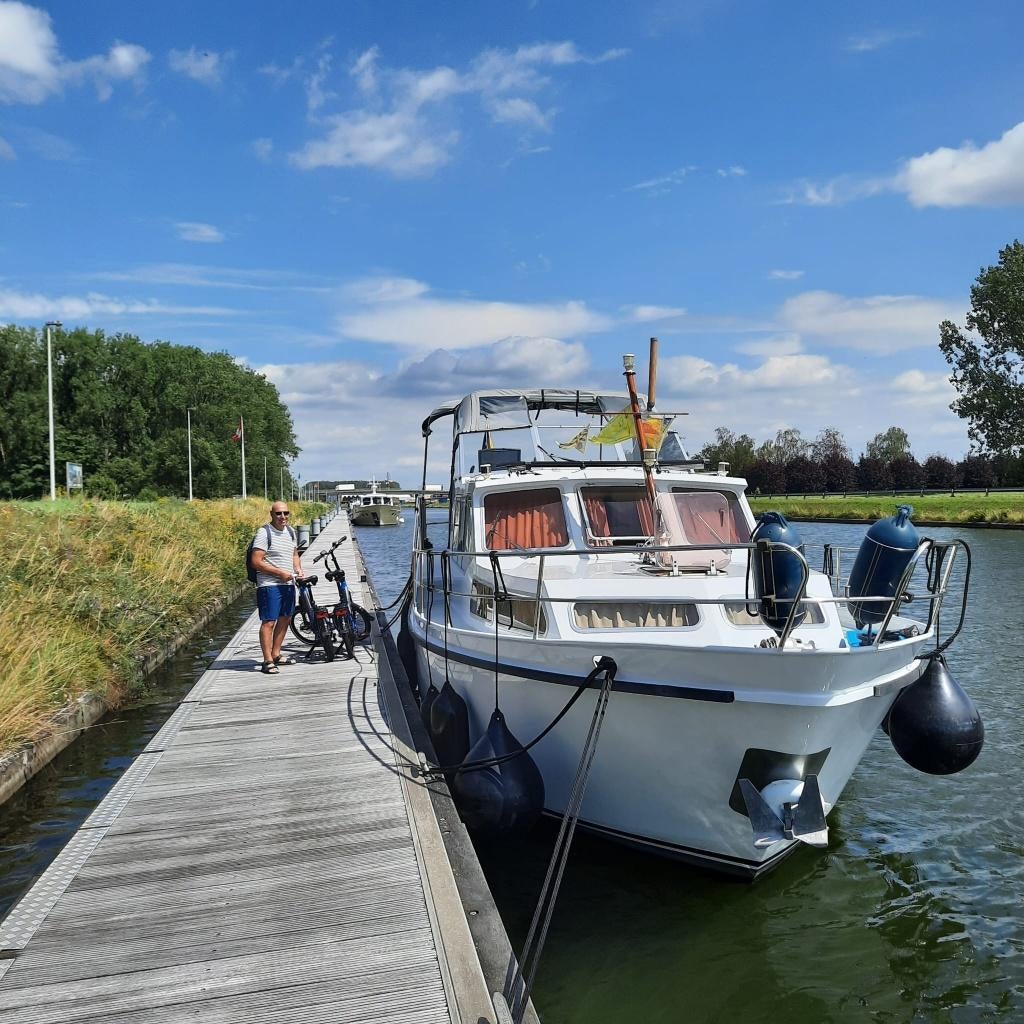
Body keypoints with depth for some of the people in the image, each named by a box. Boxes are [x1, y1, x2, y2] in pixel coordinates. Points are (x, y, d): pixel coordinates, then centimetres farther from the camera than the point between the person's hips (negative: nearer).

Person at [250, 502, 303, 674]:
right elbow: (256, 562, -17)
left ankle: (276, 654, 27)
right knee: (268, 622, -9)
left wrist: (298, 569, 7)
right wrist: (280, 573, -18)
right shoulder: (264, 533, -12)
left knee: (285, 619, 15)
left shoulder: (290, 532, 12)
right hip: (270, 585, -8)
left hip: (288, 584, 8)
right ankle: (268, 661, -7)